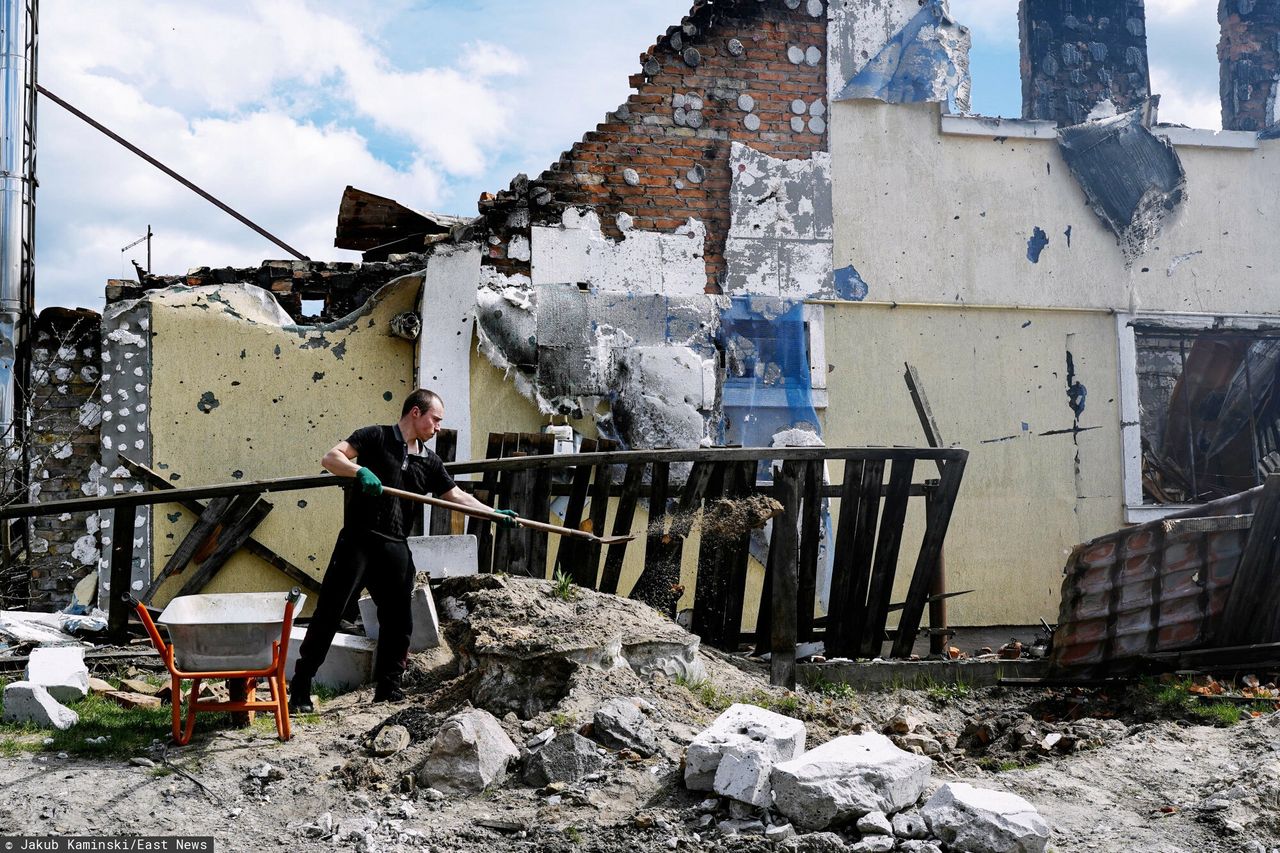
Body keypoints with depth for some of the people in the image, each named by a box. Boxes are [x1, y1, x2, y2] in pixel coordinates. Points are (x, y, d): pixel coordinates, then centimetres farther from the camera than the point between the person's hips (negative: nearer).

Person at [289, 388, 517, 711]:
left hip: (395, 549, 6)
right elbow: (330, 459, -9)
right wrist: (360, 470, -28)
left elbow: (457, 496, 17)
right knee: (329, 612, -6)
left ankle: (387, 687, 23)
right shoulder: (376, 438, -1)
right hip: (358, 540, -6)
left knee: (399, 621, 8)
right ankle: (300, 687, 1)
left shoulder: (429, 462, 15)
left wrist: (496, 514, 6)